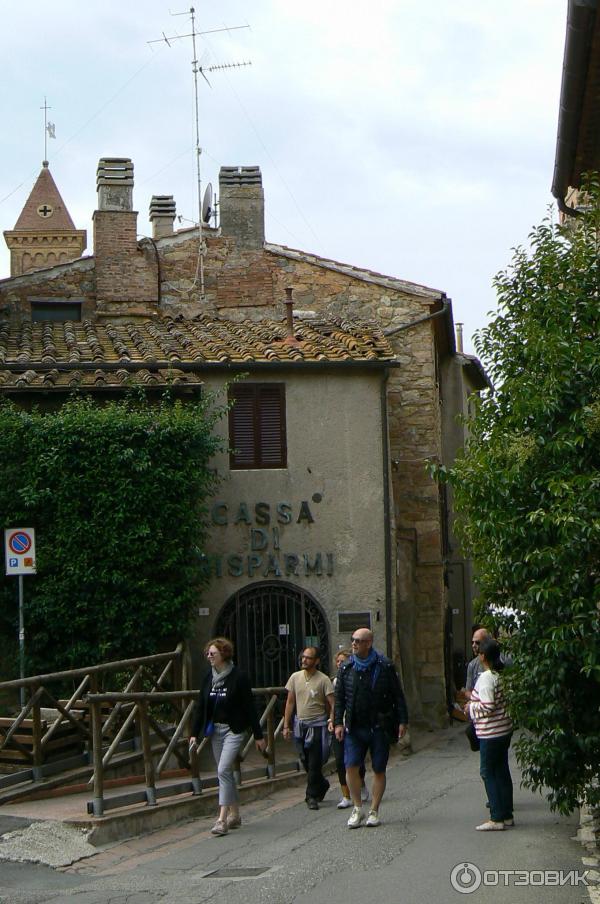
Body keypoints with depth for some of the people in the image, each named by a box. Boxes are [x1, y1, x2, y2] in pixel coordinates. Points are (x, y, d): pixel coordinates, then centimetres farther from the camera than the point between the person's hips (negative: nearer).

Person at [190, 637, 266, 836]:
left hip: (233, 730, -6)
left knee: (223, 770, -17)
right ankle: (234, 814, 23)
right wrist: (194, 733, 0)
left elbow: (249, 707, -8)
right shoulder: (208, 677, 6)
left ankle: (222, 819, -18)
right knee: (225, 773, 11)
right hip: (215, 730, 6)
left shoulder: (238, 677, -10)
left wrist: (258, 736, -5)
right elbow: (200, 706, 7)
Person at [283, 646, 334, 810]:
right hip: (300, 724, 5)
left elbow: (332, 704, -8)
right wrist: (286, 725, 7)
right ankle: (322, 785, 34)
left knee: (314, 764, -5)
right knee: (306, 762, 11)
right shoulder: (295, 677, 5)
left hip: (317, 725, -5)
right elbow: (290, 702, 10)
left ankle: (312, 797, 3)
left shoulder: (323, 680, -8)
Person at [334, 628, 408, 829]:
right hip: (354, 727, 2)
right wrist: (338, 722, 0)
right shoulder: (346, 667, 4)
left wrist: (402, 721, -3)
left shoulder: (385, 667, -3)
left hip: (380, 727, -2)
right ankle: (357, 808, 6)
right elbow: (339, 697, 8)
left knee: (379, 770, 4)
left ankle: (374, 811, 14)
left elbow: (398, 696, 1)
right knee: (351, 766, -8)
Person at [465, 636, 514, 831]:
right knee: (502, 771, 13)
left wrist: (471, 707, -7)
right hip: (504, 729, 9)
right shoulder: (501, 675, 8)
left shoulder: (486, 678, -19)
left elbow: (487, 707, -24)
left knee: (488, 772, -2)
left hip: (491, 733, -9)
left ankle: (496, 818, -1)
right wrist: (473, 702, 18)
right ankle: (507, 815, 19)